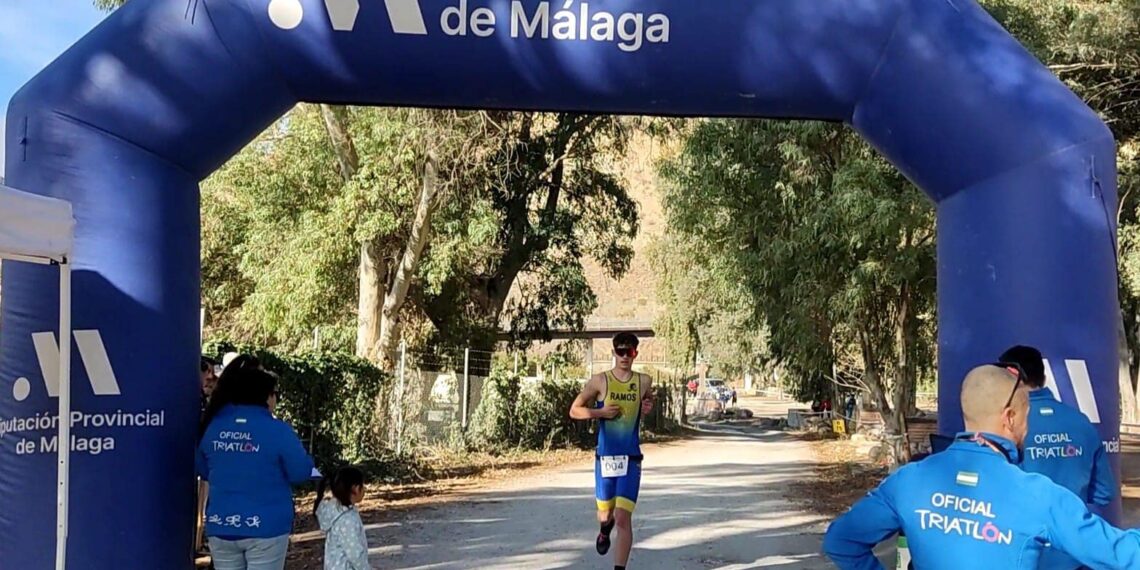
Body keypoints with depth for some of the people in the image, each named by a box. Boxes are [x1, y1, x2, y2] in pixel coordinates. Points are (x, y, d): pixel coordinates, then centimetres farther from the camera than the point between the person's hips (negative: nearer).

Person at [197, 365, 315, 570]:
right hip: (266, 527, -4)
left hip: (221, 526, 4)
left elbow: (203, 471, 14)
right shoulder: (277, 430, -12)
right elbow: (301, 473, -7)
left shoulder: (213, 427, 2)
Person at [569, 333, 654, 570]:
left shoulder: (644, 382, 1)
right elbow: (574, 410, 1)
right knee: (605, 513, 17)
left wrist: (648, 407, -1)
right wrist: (600, 412, -14)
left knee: (623, 518, -11)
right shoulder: (599, 381, -5)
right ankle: (605, 529, 54)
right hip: (605, 457, 1)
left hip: (631, 459, 0)